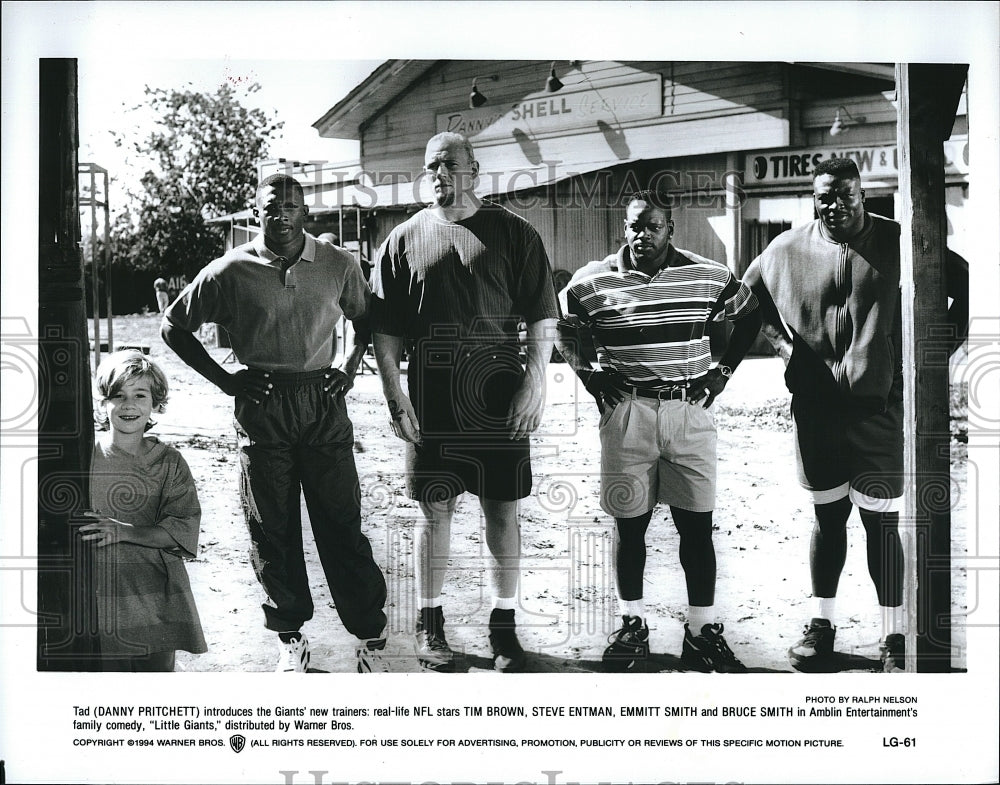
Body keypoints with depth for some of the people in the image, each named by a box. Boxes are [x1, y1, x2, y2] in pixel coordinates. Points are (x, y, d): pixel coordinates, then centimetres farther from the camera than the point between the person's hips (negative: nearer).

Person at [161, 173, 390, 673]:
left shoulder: (338, 266, 1)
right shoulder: (231, 272, -2)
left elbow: (366, 318, 19)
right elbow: (174, 328, 7)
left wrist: (349, 370, 5)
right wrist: (225, 381, 1)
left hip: (324, 405, 0)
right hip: (261, 408, 0)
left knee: (342, 526, 1)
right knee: (272, 531, 6)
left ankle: (370, 636, 11)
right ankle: (291, 638, 20)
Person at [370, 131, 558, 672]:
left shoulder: (512, 233, 4)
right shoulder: (404, 240, 7)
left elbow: (542, 319, 3)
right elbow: (385, 331, 7)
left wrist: (535, 383, -6)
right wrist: (395, 398, -1)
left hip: (501, 398, 0)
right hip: (431, 400, 1)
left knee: (503, 511, 5)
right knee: (435, 510, 6)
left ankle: (504, 626, 16)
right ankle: (430, 624, 20)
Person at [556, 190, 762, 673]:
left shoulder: (709, 276, 2)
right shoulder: (592, 281, 0)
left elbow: (749, 316, 17)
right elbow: (562, 330, 17)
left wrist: (723, 371, 9)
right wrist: (586, 374, 5)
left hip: (690, 411, 1)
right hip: (625, 412, 0)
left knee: (697, 524, 2)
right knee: (630, 524, 5)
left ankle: (702, 632, 11)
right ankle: (632, 625, 19)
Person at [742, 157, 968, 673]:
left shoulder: (897, 244, -3)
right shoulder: (786, 250, 3)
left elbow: (966, 291, 5)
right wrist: (782, 344, 8)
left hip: (879, 408, -2)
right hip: (815, 409, 2)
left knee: (881, 523, 2)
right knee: (828, 517, 12)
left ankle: (894, 636, 12)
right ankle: (820, 625, 22)